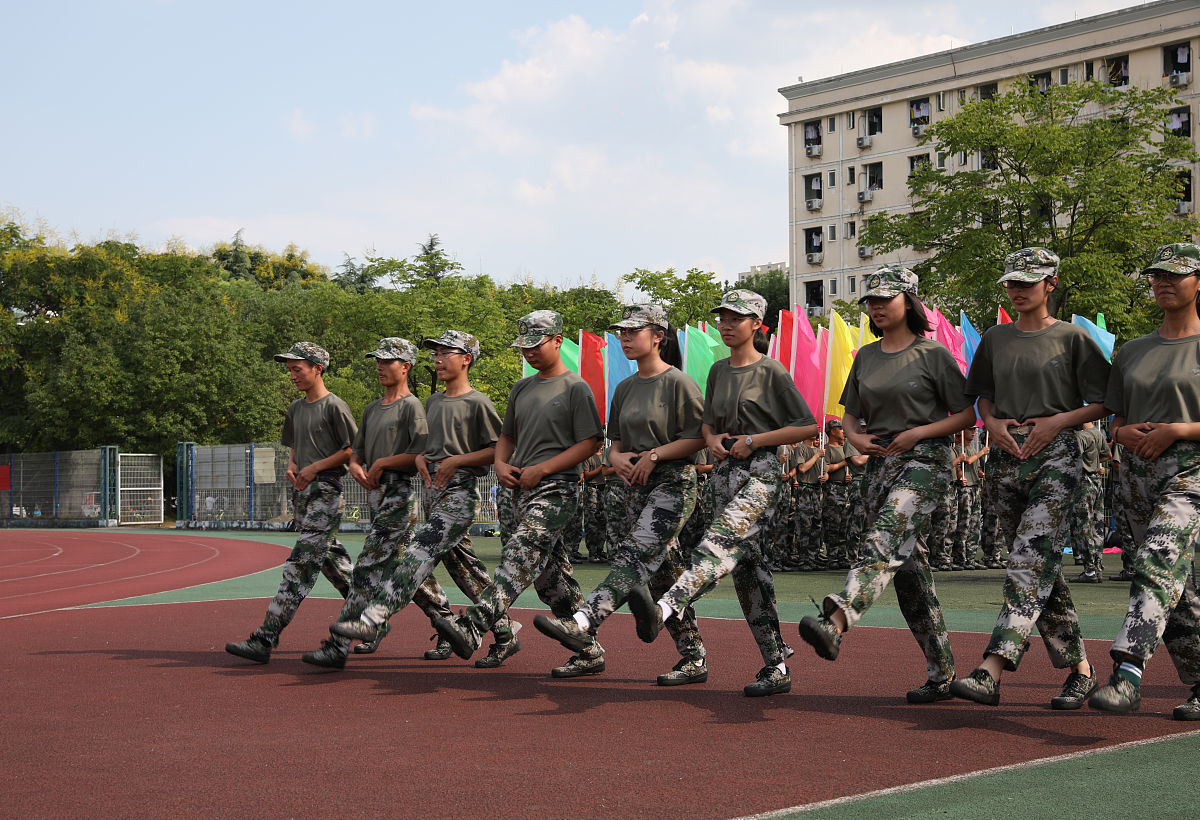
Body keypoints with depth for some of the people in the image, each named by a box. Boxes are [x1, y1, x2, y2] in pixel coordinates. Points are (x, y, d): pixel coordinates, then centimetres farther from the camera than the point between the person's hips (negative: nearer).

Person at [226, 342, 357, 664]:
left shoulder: (334, 406, -8)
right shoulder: (295, 409, 17)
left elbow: (354, 450, -10)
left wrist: (316, 467, -13)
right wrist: (291, 466, 5)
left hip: (326, 490, -9)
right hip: (302, 492, 9)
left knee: (299, 565, -12)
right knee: (330, 559, 12)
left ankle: (264, 640, -20)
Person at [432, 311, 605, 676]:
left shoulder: (576, 388, -3)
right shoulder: (522, 388, 20)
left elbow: (590, 442, -9)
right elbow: (507, 436, 28)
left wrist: (541, 469, -14)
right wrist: (501, 464, 5)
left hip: (555, 490, -8)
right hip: (519, 491, 8)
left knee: (519, 557, -24)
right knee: (550, 575, 6)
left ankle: (471, 627, -41)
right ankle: (589, 651, 12)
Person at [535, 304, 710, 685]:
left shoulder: (678, 383, -7)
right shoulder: (624, 389, 15)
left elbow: (699, 438, -12)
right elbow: (615, 440, 19)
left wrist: (653, 455, -17)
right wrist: (618, 457, -3)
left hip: (673, 484, -8)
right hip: (636, 487, 8)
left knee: (633, 556, -21)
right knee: (663, 573, 6)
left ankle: (581, 624, -36)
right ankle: (693, 660, 11)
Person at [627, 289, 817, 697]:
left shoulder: (771, 371, -3)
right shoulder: (719, 371, 16)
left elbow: (807, 426, -5)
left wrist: (753, 440, -12)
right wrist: (713, 440, 2)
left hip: (760, 469, -7)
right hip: (725, 470, 7)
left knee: (721, 540, -30)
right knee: (747, 566, 4)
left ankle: (664, 609, -55)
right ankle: (776, 667, 8)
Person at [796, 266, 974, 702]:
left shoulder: (933, 353, -1)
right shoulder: (865, 357, 16)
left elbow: (967, 414, -2)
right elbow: (851, 414, 24)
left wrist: (918, 433, -13)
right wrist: (855, 437, 1)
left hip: (925, 460, -7)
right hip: (879, 464, 7)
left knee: (883, 543, -28)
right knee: (908, 567, 5)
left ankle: (834, 622, -52)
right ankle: (941, 674, 10)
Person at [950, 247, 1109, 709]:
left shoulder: (1071, 337, 1)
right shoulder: (996, 339, 14)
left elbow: (1105, 403, 1)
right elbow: (983, 396, 23)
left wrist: (1058, 420, -12)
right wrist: (992, 422, 2)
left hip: (1055, 455, -5)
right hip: (1007, 456, 5)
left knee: (1030, 560, -17)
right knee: (1042, 567, 7)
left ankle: (991, 672, -27)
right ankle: (1080, 667, 17)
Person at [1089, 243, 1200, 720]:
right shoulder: (1132, 352, 18)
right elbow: (1116, 423, 19)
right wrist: (1130, 435, -3)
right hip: (1139, 475, 6)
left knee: (1156, 565, -25)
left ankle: (1127, 674, -36)